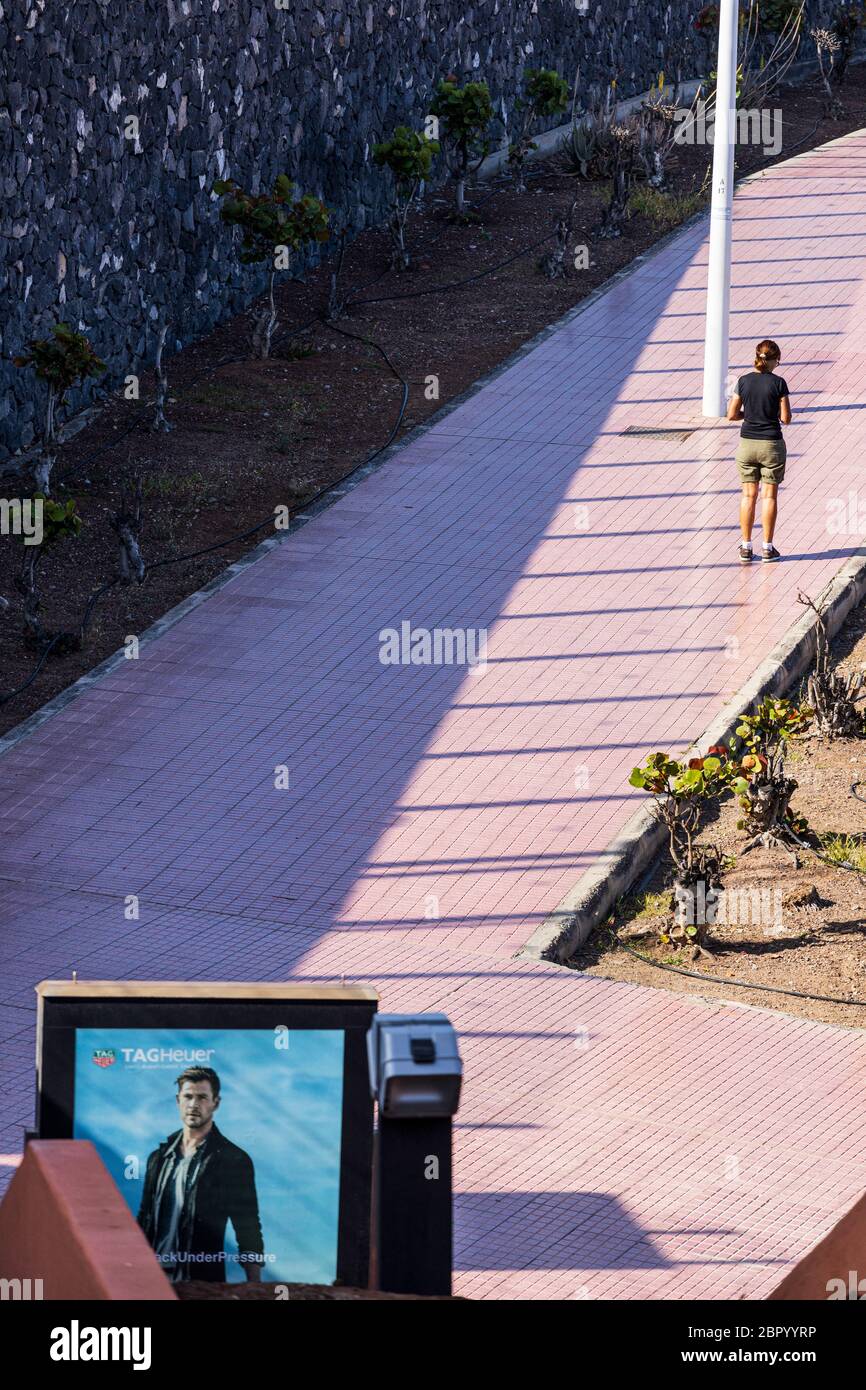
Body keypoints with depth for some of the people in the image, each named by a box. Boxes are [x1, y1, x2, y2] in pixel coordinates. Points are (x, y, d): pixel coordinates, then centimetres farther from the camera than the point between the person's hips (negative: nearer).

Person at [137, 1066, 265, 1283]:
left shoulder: (234, 1160, -4)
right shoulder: (159, 1157, 11)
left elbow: (248, 1235, -5)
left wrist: (254, 1292, -10)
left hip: (203, 1282, -4)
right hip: (152, 1278, 4)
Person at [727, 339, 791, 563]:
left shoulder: (744, 381, -4)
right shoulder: (778, 383, -11)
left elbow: (732, 414, -1)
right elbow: (786, 418, -9)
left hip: (747, 443, 2)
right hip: (772, 444, -2)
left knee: (749, 496, 10)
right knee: (769, 495, 7)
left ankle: (746, 547, 10)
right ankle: (767, 548, 9)